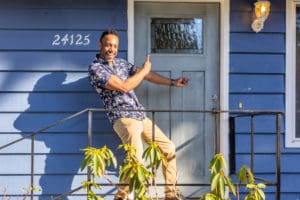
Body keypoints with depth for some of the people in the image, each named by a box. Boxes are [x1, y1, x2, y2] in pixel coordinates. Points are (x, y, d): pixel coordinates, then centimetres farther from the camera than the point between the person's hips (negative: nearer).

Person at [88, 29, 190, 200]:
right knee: (136, 158, -29)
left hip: (141, 116, 9)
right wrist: (145, 70, -2)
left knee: (168, 147, 12)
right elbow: (124, 87, -16)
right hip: (123, 118, -8)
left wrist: (172, 82, 30)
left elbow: (146, 75, 25)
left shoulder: (121, 63, 15)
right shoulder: (95, 68, -9)